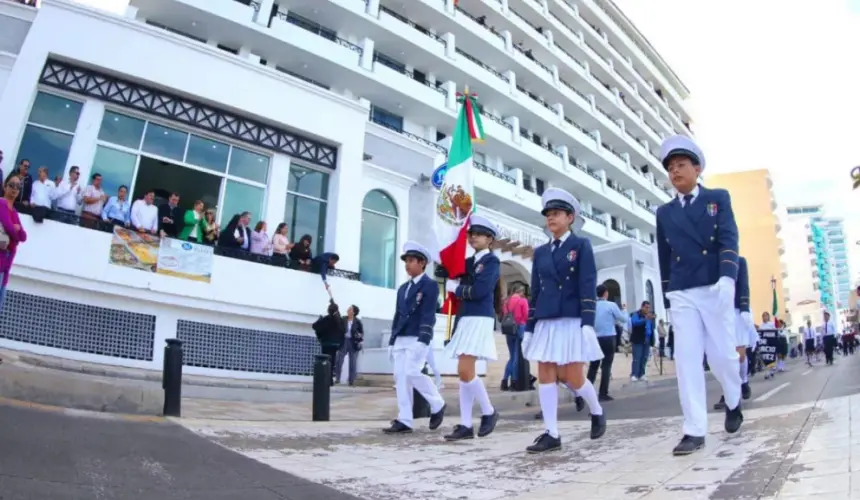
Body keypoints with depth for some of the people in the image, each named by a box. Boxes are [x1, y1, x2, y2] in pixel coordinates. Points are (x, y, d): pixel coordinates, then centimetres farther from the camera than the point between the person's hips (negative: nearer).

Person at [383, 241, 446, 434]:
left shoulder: (430, 285, -2)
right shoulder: (403, 288, 20)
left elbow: (428, 314, -12)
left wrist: (423, 339, -22)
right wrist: (392, 341, 15)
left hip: (418, 338, -7)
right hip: (401, 338, 7)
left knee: (412, 373, -16)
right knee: (400, 377, 1)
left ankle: (437, 405, 6)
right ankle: (404, 421, 3)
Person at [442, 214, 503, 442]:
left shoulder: (492, 261, -4)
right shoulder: (468, 262, 18)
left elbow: (479, 290, -17)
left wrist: (455, 288, -5)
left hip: (480, 320, -8)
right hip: (465, 319, 8)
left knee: (465, 371, -14)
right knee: (463, 373, 6)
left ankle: (489, 412, 7)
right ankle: (465, 425, 11)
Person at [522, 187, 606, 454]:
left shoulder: (581, 245, 2)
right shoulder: (540, 252, 14)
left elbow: (588, 286, -7)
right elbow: (535, 292, 13)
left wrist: (588, 323, -17)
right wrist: (529, 328, 9)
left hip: (572, 320, -5)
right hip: (546, 322, 5)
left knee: (574, 377, -2)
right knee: (545, 375, -1)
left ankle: (597, 412, 27)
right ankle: (551, 434, 4)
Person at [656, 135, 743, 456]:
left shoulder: (719, 198, 7)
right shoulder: (664, 212, 13)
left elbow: (729, 240, -8)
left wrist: (727, 278, -24)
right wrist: (667, 299, 12)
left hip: (716, 289, -2)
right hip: (681, 295, 2)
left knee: (721, 355, 2)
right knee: (687, 360, -4)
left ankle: (733, 402, 34)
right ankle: (695, 431, -1)